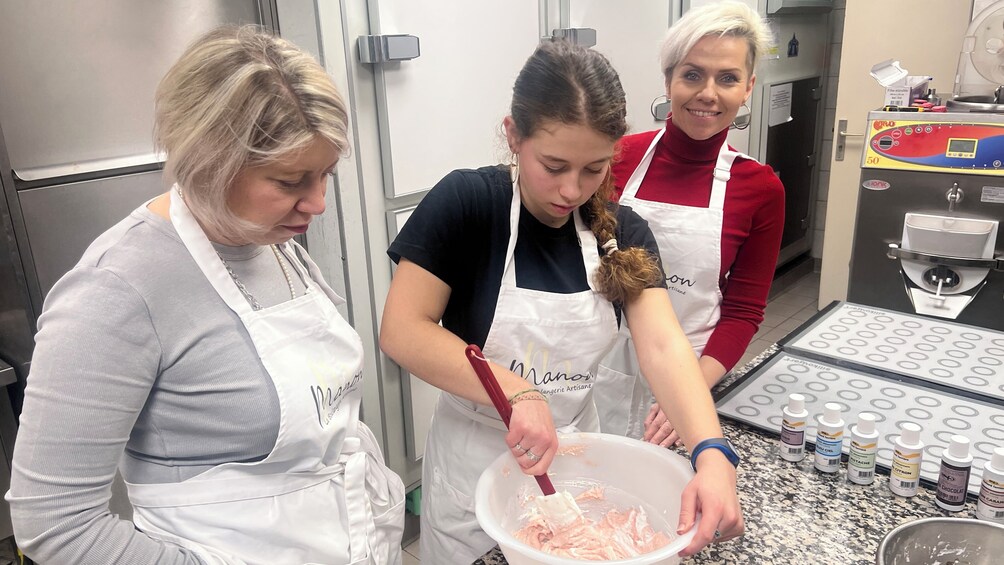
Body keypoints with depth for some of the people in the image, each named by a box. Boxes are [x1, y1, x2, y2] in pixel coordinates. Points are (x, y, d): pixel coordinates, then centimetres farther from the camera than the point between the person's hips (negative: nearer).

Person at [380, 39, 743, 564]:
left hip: (575, 455, 4)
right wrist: (518, 393, -32)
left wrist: (712, 456, -33)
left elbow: (662, 345, -18)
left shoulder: (622, 232, -7)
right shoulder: (466, 202, -18)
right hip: (475, 466, -3)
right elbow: (402, 331, -22)